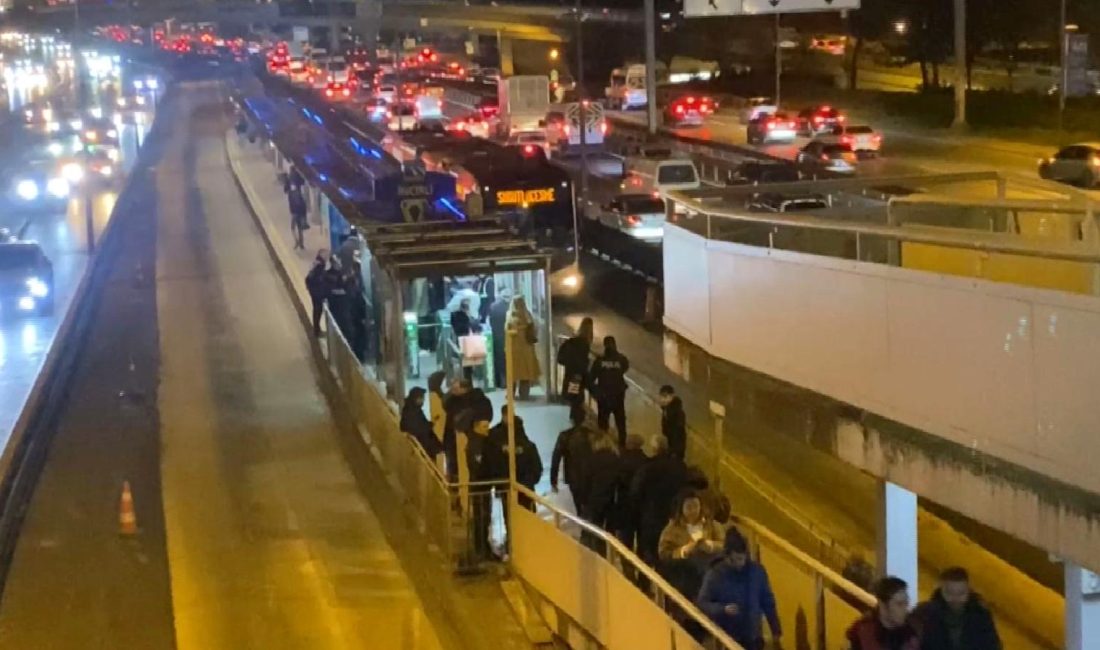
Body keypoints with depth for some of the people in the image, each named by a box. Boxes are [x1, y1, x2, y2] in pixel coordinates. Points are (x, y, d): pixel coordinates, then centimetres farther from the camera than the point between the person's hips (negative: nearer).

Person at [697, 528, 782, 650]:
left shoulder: (757, 570, -5)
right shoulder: (715, 574, -14)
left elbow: (768, 601, 5)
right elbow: (702, 603, -10)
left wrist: (776, 630, 5)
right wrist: (723, 609, -28)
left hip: (752, 636, 2)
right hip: (727, 637, -2)